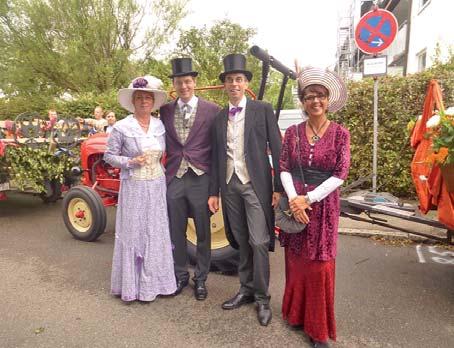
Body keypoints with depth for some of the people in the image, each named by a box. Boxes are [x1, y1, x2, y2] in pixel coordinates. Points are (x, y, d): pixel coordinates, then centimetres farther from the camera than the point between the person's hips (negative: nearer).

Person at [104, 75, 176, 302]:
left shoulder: (160, 126, 5)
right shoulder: (122, 127, -6)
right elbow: (109, 156, -3)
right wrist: (130, 162, -17)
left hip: (157, 187, 4)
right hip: (133, 188, -4)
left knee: (157, 234, 10)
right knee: (133, 234, 3)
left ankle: (155, 281, 25)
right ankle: (133, 284, 19)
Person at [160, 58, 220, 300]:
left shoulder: (211, 110, -2)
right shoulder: (165, 111, 8)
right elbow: (164, 143, 12)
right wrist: (166, 171, 3)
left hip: (200, 179, -3)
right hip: (174, 178, 3)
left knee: (203, 233, 9)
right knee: (176, 232, 13)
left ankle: (200, 279, 27)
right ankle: (180, 275, 32)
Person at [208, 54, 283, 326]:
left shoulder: (263, 110, -2)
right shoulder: (219, 117, 11)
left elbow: (276, 149, -5)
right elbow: (217, 157, 12)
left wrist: (279, 187, -9)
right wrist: (214, 191, 9)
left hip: (256, 184, -4)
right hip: (230, 185, 4)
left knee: (259, 242, -3)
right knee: (242, 242, 13)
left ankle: (262, 298, 13)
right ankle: (246, 290, 26)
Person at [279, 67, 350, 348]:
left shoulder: (340, 133, -3)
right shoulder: (293, 132, 3)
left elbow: (340, 174, -9)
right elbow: (284, 168, 0)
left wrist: (309, 199, -15)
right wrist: (293, 199, -15)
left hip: (323, 204, -2)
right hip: (295, 203, 2)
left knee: (320, 265, 4)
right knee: (296, 261, 11)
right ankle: (297, 313, 32)